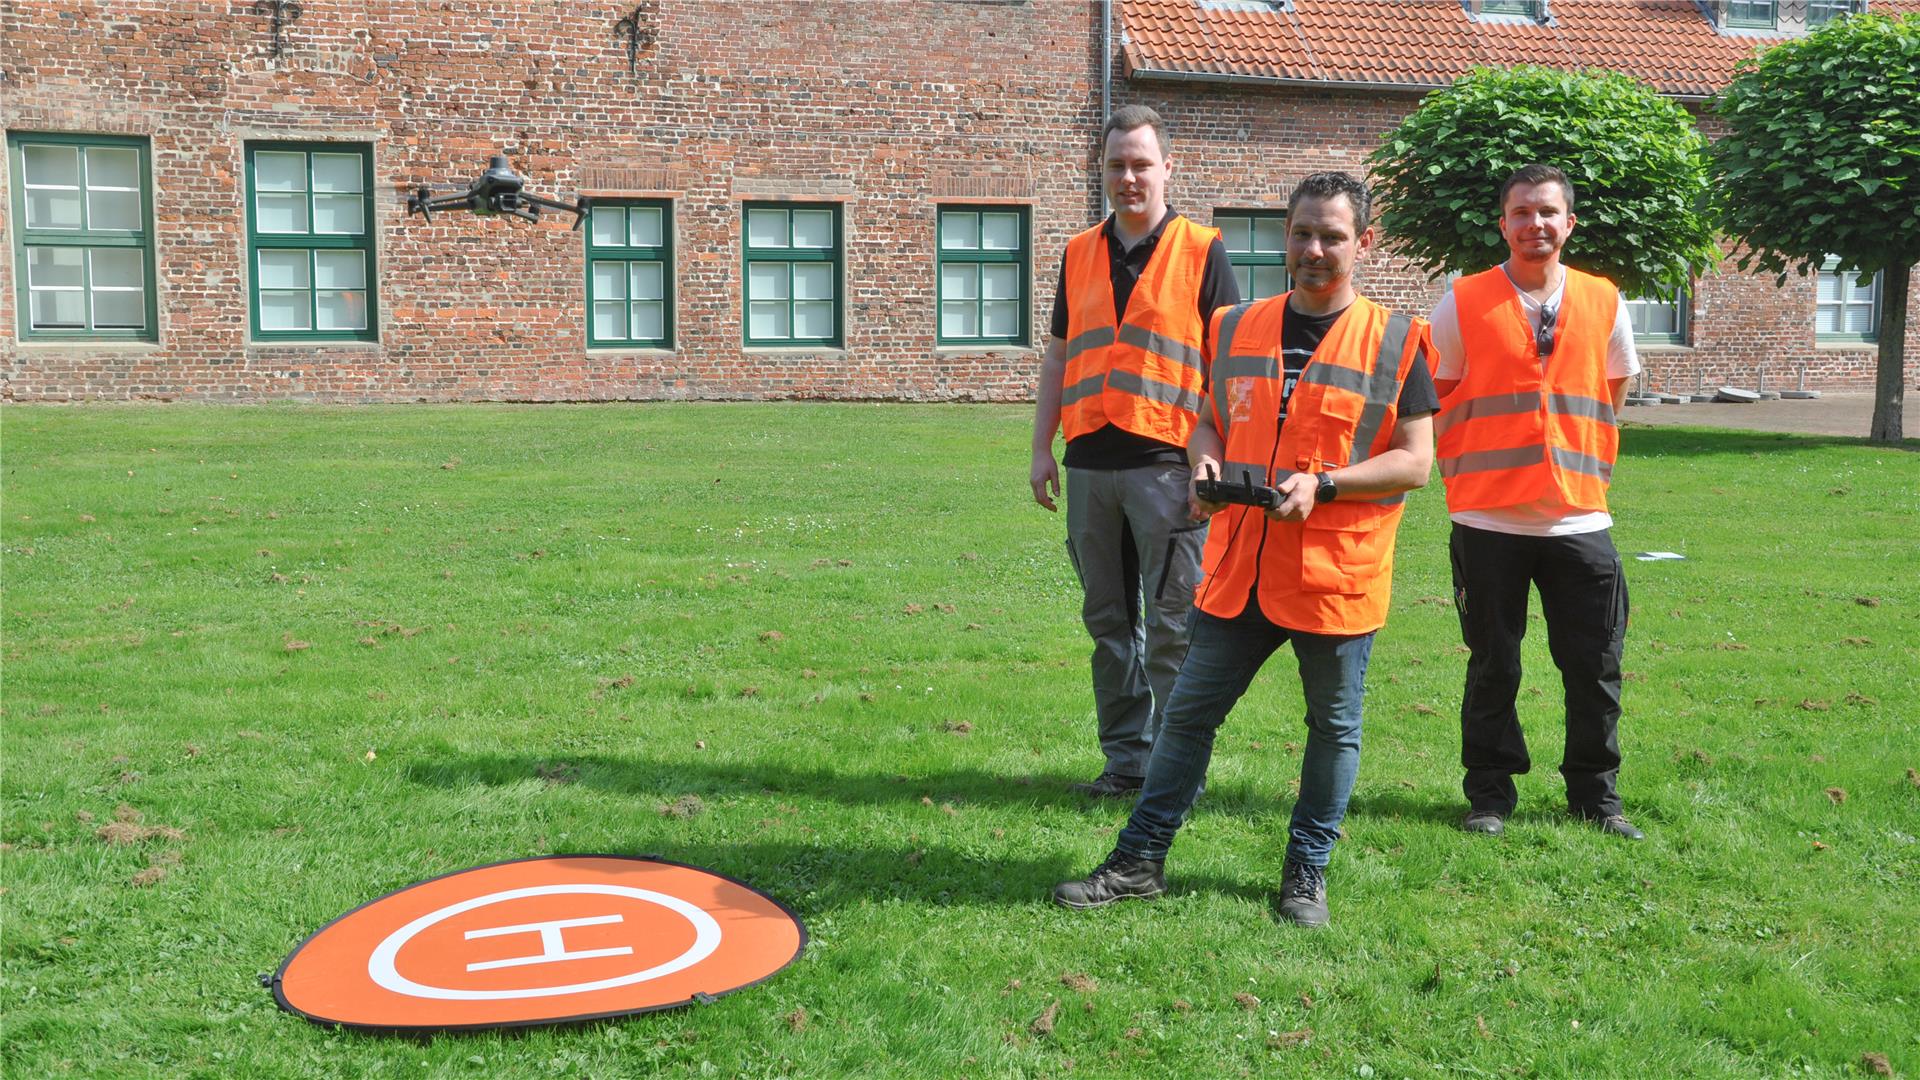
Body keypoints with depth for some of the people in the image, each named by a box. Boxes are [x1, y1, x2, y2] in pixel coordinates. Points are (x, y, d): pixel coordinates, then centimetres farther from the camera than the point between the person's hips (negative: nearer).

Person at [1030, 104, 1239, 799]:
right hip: (1089, 462, 5)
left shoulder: (1200, 251, 2)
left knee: (1172, 625, -2)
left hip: (1166, 462, -5)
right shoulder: (1080, 253, 15)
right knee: (1108, 620, 10)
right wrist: (1041, 449, 12)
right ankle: (1126, 758, 19)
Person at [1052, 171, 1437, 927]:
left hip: (1336, 574, -3)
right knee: (1188, 714, 7)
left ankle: (1306, 873, 26)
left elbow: (1415, 462, -4)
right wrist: (1204, 461, -4)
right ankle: (1139, 862, 17)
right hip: (1239, 568, 3)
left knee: (1333, 727, 10)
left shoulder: (1394, 341, -2)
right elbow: (1209, 422, 19)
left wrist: (1322, 483, -18)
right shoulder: (1238, 329, 9)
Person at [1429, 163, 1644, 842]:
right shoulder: (1464, 303, -1)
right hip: (1488, 519, -2)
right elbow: (1434, 400, 7)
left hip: (1579, 517, 2)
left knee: (1595, 666, 7)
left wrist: (1580, 461, 13)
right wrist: (1472, 466, 6)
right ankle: (1490, 792, 21)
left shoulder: (1604, 302, 6)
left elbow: (1612, 392, 19)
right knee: (1492, 666, 7)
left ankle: (1594, 793, 23)